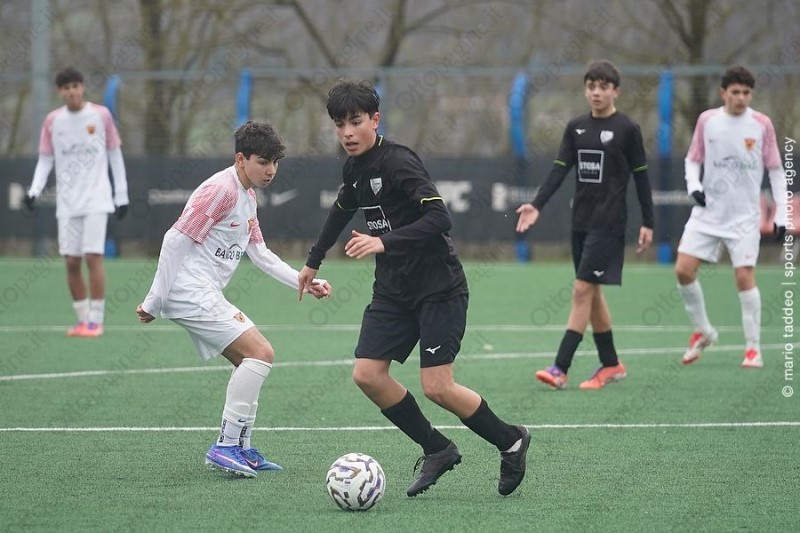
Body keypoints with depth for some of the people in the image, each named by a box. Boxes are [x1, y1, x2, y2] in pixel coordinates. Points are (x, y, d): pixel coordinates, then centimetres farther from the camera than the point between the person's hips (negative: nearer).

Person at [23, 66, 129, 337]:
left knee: (93, 257, -12)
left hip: (97, 200, -3)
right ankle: (82, 319, 12)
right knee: (71, 261, 0)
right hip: (67, 202, 3)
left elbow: (115, 154, 5)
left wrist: (121, 195, 4)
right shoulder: (52, 121, 4)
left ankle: (96, 321, -6)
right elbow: (45, 160, 9)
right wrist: (34, 190, -7)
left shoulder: (101, 115, -1)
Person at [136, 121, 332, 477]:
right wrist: (154, 301, -17)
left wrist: (305, 282, 12)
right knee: (260, 353, -16)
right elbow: (176, 240, -18)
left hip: (207, 295, 10)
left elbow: (260, 254, 23)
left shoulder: (247, 195, 17)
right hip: (191, 292, -10)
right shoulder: (220, 189, -15)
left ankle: (240, 448, 17)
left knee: (249, 360, 15)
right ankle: (226, 446, -16)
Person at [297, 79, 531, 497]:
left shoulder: (397, 162, -18)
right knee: (367, 374, -5)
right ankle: (437, 450, 9)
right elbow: (342, 209, 29)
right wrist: (314, 260, 36)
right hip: (393, 288, 8)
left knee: (437, 387, -13)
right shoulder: (354, 167, 8)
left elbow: (438, 217, -27)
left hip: (438, 286, -8)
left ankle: (510, 441, 10)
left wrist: (384, 242, -35)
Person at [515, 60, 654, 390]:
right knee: (592, 293, 10)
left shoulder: (627, 129, -5)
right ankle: (611, 365, 21)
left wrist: (648, 223, -3)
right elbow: (559, 170, 4)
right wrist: (537, 205, -10)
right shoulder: (575, 128, 9)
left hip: (609, 223, -6)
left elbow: (641, 177, -2)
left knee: (583, 290, -11)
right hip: (581, 220, 6)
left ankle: (560, 368, -14)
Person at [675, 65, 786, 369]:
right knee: (683, 270, -6)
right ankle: (702, 332, 15)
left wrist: (781, 213, -3)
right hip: (707, 213, 2)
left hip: (744, 217, -2)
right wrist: (693, 185, -8)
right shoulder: (707, 120, 1)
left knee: (744, 276, -10)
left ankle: (753, 348, 0)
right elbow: (693, 159, 12)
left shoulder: (762, 124, -4)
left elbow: (775, 170, 2)